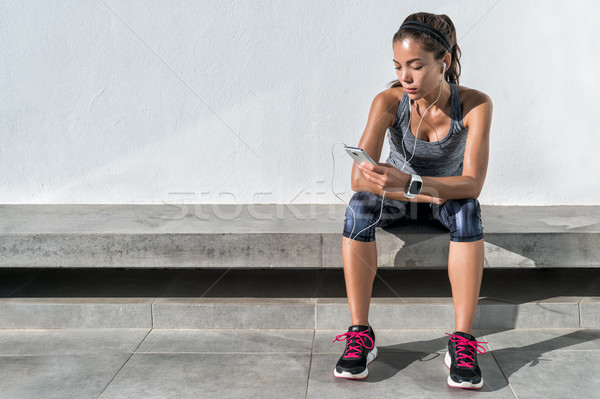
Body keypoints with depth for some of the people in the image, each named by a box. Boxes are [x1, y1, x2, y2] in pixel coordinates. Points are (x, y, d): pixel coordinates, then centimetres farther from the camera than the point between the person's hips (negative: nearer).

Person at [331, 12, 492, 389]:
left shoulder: (475, 104, -23)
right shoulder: (389, 102, -22)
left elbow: (472, 184, -30)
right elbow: (360, 178, -28)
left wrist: (409, 182, -44)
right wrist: (426, 194, -36)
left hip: (448, 196, 0)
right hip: (398, 200, 1)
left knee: (468, 211, -35)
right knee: (360, 205, -32)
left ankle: (463, 341, -31)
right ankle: (361, 334, -27)